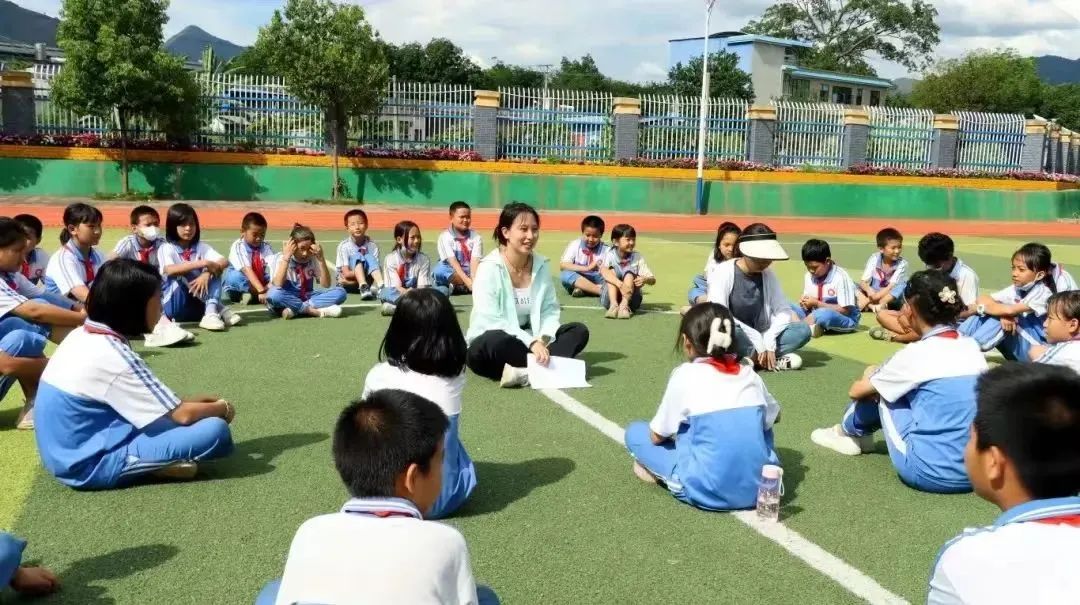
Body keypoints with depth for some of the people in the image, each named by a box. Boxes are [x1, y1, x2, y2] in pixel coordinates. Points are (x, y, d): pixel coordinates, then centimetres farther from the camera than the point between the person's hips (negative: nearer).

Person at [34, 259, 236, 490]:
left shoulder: (82, 335, 7)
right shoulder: (114, 356, -20)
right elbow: (182, 415, -15)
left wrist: (187, 402, 15)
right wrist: (222, 408, 4)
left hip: (68, 454, 10)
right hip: (92, 465, -9)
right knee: (216, 430, -18)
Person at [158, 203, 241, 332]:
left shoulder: (201, 246, 5)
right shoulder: (166, 249, -7)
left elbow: (224, 262, -10)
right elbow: (169, 270, -30)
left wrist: (207, 273, -30)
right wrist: (203, 263, -29)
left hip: (200, 302, 3)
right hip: (176, 307, -3)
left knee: (214, 272, -15)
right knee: (177, 278, -30)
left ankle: (211, 312, -35)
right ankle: (219, 309, -29)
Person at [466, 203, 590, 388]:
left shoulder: (541, 265, 1)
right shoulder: (489, 268, -16)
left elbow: (549, 311, 1)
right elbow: (491, 321, -24)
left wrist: (543, 340, -20)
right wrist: (531, 342, -32)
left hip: (525, 340, 6)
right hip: (490, 343, -6)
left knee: (579, 331, -12)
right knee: (498, 341, -40)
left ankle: (526, 371, -32)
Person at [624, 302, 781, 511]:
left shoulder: (685, 375, -4)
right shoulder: (749, 374, 8)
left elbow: (657, 436, 3)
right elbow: (772, 417, 26)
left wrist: (675, 430, 24)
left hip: (709, 491, -3)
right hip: (760, 484, 3)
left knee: (635, 432, 13)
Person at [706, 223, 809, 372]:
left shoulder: (768, 274, 2)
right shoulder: (723, 271, -13)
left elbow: (783, 311, 0)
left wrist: (768, 342, -18)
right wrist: (758, 340, -25)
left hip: (758, 338, 5)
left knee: (803, 330, -15)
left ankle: (754, 357, -22)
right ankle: (774, 359, -22)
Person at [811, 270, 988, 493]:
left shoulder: (916, 354, -11)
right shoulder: (972, 348, 5)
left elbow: (856, 391, 5)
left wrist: (870, 377, 29)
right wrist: (877, 376, 29)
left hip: (929, 472, -6)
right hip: (975, 470, 6)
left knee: (879, 391, 12)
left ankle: (849, 432, 37)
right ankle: (856, 435, 39)